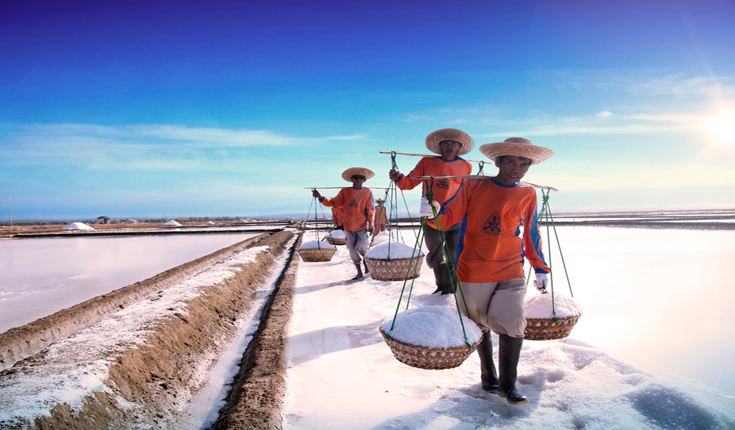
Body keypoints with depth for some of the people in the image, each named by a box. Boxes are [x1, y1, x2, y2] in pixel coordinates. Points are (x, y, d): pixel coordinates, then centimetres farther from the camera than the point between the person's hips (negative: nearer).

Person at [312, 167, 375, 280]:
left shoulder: (367, 192, 1)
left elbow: (370, 211, 1)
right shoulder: (345, 191, 5)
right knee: (352, 249, 5)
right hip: (348, 226, 2)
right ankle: (359, 272, 20)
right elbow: (333, 203, 4)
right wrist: (320, 197, -9)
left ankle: (366, 263, 19)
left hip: (362, 226, -2)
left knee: (361, 246, -14)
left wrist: (371, 226, -4)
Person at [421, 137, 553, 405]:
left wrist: (540, 267, 19)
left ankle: (508, 385, 9)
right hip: (473, 271, -1)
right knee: (480, 327, 11)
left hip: (512, 273, 1)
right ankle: (488, 376, 33)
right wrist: (433, 211, -31)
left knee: (511, 324, -11)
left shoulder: (528, 195, 6)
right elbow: (451, 214, -10)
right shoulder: (474, 186, -3)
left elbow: (531, 234, 16)